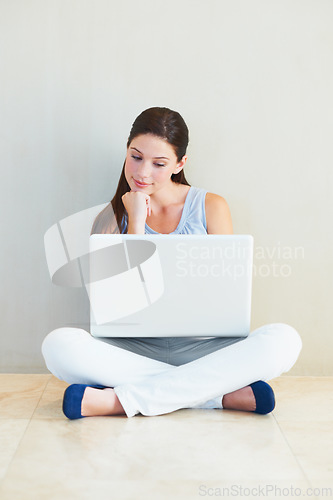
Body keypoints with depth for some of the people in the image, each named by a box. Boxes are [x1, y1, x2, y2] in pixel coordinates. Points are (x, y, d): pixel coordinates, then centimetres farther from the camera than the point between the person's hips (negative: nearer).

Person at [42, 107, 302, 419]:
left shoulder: (211, 207, 5)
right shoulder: (111, 219, 5)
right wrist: (136, 223, -7)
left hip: (202, 347, 1)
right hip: (137, 350, 0)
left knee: (284, 341, -28)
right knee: (59, 345, -29)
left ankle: (117, 400, -25)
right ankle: (224, 394, -24)